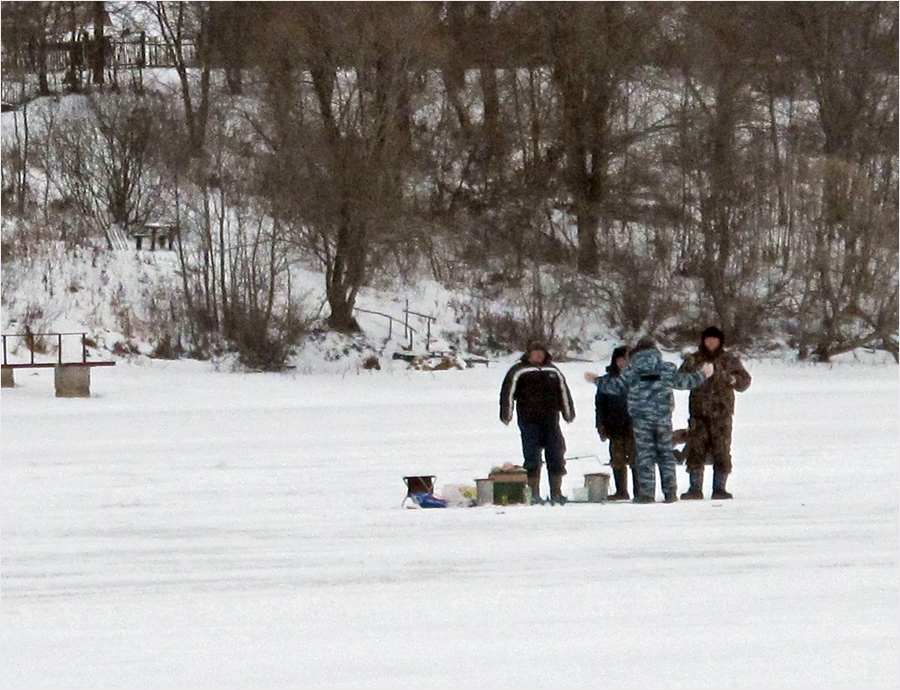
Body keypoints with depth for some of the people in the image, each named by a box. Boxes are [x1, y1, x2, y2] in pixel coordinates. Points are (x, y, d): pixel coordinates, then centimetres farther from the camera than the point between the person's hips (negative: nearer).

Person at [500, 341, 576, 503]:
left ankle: (556, 492, 8)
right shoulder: (519, 371, 3)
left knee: (556, 457, 2)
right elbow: (507, 392, 0)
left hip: (551, 421, 4)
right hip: (529, 421, -4)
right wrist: (506, 415, -7)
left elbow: (564, 392, 24)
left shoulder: (553, 372, 17)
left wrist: (569, 414, 22)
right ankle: (533, 494, 0)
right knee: (532, 459, -4)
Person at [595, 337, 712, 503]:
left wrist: (598, 381, 21)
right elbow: (684, 382, 12)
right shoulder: (667, 369, 3)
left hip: (640, 420, -1)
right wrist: (703, 375, 29)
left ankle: (647, 493, -2)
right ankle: (670, 492, 6)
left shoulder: (631, 371, 0)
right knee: (666, 453, 9)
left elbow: (614, 387, 2)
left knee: (645, 455, 2)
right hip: (663, 419, 1)